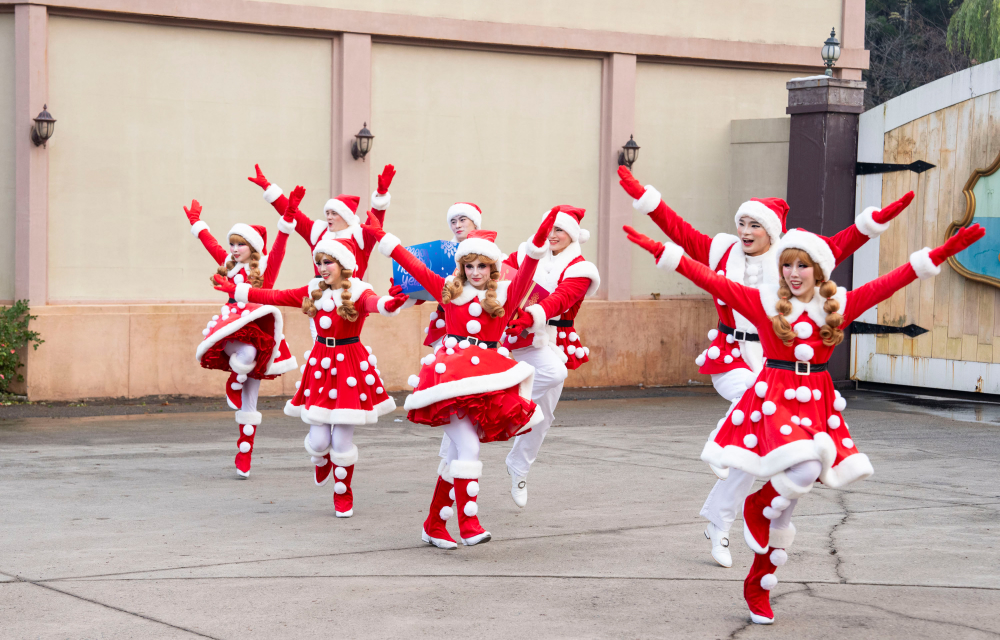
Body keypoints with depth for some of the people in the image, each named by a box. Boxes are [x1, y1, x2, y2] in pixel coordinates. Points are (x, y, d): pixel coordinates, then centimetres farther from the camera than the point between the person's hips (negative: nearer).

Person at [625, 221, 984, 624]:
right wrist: (659, 251, -14)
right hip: (773, 398, -4)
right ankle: (757, 506, 4)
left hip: (817, 403, 4)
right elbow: (711, 281, -6)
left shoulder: (839, 304, 5)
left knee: (797, 485, 2)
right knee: (804, 469, -29)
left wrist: (946, 251, -5)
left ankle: (758, 584, 16)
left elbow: (891, 282, 2)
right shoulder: (765, 301, -1)